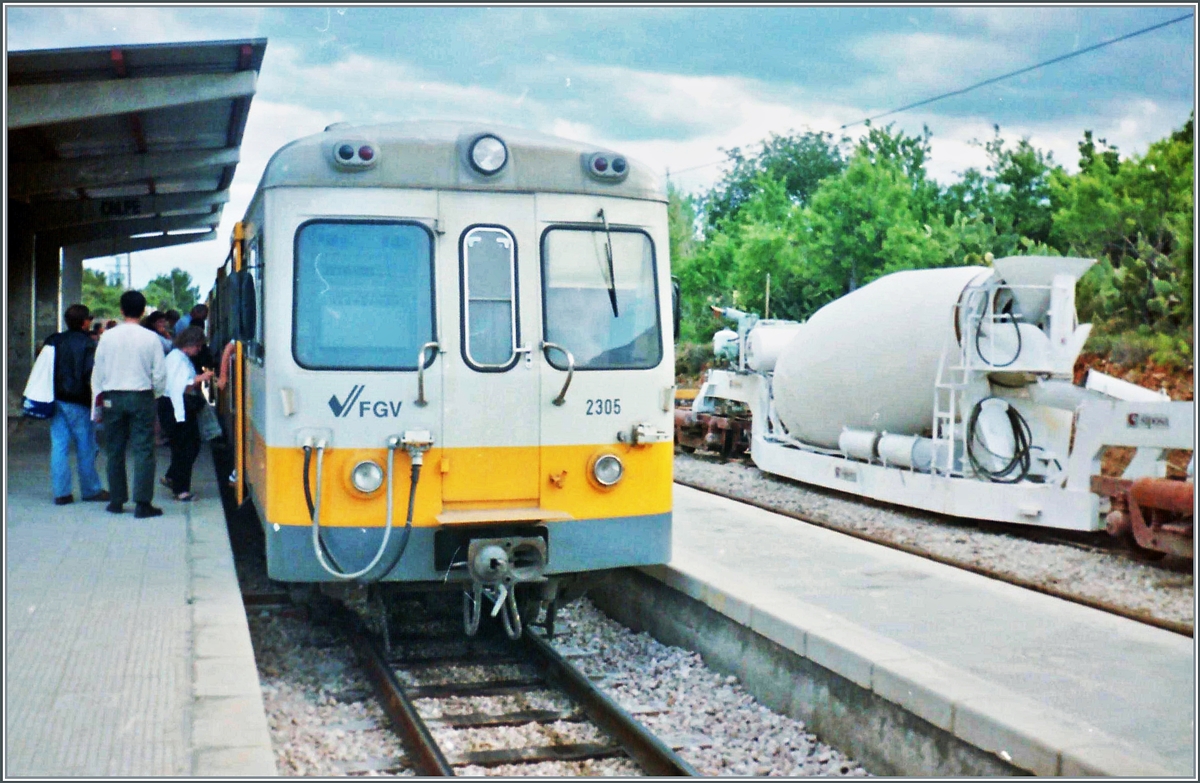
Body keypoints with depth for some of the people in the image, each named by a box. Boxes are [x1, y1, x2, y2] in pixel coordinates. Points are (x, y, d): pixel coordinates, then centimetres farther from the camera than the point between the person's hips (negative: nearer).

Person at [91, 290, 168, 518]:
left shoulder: (108, 337, -1)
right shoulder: (150, 338, -6)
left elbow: (98, 371, 5)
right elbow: (159, 373, -3)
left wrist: (98, 395, 15)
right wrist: (156, 393, 15)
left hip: (113, 397, 2)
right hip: (141, 397, -2)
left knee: (115, 450, 11)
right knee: (143, 450, -1)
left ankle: (117, 500, 17)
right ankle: (142, 503, -6)